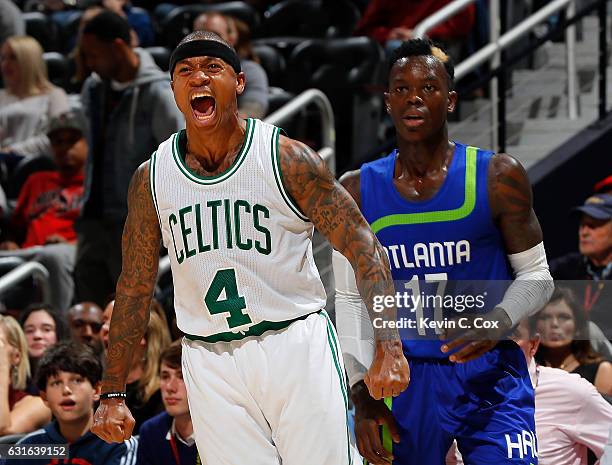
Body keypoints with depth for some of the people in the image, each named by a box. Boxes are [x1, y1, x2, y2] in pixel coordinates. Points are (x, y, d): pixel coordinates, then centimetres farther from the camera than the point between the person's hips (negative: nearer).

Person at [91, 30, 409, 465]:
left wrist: (389, 348, -17)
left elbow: (364, 249, -6)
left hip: (296, 346, -2)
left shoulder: (286, 158, -6)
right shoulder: (151, 178, 4)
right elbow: (135, 287, 11)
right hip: (209, 360, 2)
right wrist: (113, 394, 7)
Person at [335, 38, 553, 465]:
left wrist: (498, 321, -20)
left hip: (491, 380, -2)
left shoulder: (498, 177, -3)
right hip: (405, 378, 2)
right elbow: (350, 299, 7)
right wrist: (363, 394, -3)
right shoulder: (358, 192, 3)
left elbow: (536, 276, 2)